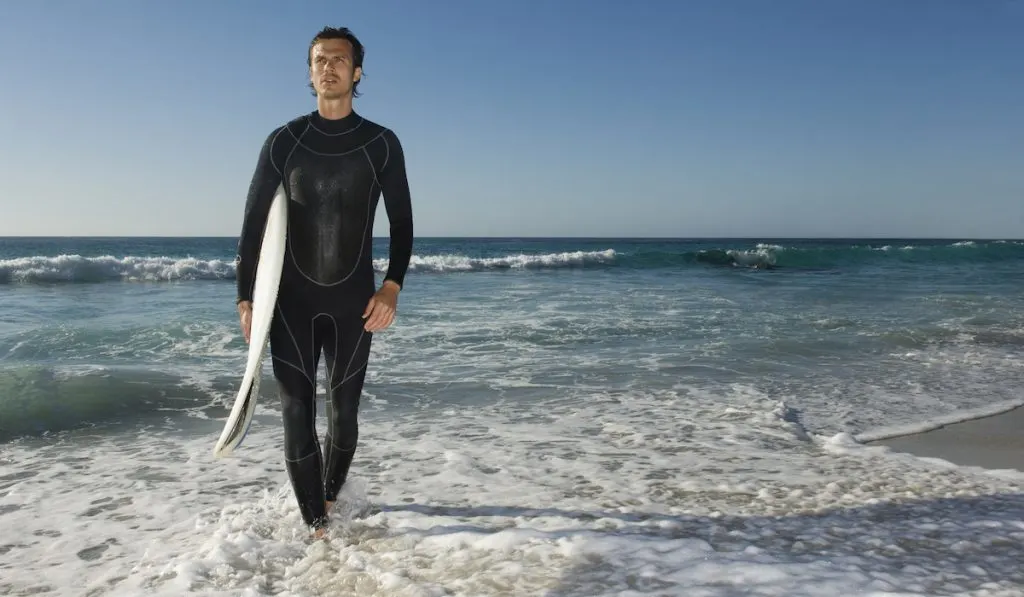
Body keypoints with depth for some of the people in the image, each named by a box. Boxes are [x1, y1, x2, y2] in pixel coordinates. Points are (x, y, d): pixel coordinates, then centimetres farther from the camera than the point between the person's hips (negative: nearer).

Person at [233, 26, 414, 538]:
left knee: (343, 410, 9)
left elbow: (401, 223, 3)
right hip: (291, 300, 0)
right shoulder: (283, 142, 1)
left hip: (353, 302, 0)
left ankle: (331, 492, 35)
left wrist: (392, 287, -10)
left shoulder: (382, 144, 0)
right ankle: (316, 523, 13)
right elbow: (253, 223, 3)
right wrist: (246, 298, -2)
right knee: (297, 413, 0)